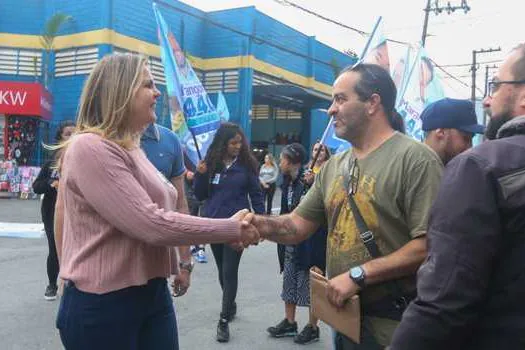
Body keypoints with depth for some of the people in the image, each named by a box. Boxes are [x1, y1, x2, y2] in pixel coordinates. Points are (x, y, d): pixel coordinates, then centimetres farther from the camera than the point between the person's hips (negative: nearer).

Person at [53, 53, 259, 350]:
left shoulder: (130, 149, 15)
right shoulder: (91, 148, -18)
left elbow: (162, 214, 9)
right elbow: (152, 225, -24)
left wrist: (228, 231, -3)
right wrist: (231, 229, -16)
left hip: (152, 294, 9)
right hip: (102, 304, -8)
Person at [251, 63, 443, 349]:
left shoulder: (415, 158, -15)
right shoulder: (333, 166, 9)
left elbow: (428, 246, -21)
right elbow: (299, 225, 7)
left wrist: (358, 275, -21)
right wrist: (259, 224, -12)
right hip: (343, 314, 7)